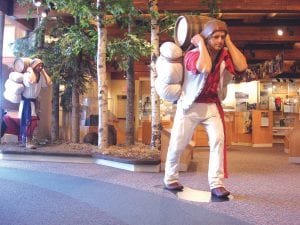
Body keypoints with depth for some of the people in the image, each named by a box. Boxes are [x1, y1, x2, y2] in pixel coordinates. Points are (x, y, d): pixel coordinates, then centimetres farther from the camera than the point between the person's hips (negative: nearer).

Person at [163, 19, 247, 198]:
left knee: (218, 139, -16)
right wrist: (201, 43, -25)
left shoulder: (225, 55, -3)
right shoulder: (193, 54, -17)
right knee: (178, 144, 5)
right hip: (190, 105, -3)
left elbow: (242, 66, -22)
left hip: (212, 105, 3)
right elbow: (205, 68, -38)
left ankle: (217, 184, -9)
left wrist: (229, 42, -15)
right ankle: (170, 179, 26)